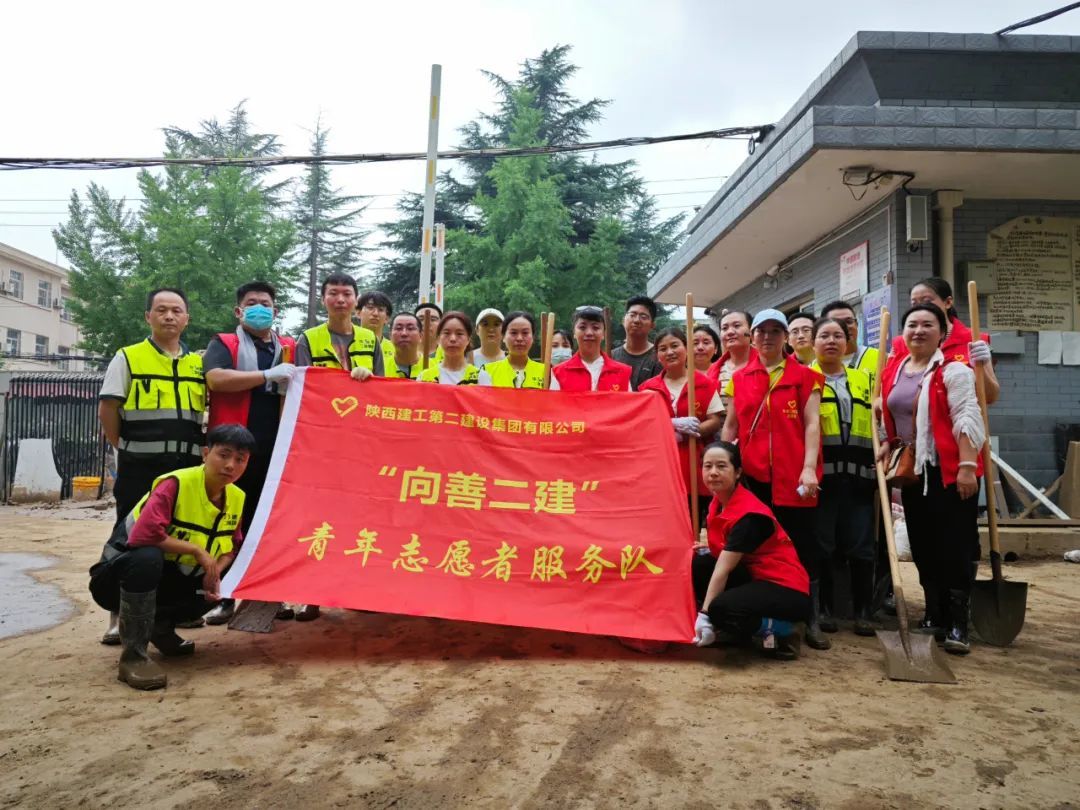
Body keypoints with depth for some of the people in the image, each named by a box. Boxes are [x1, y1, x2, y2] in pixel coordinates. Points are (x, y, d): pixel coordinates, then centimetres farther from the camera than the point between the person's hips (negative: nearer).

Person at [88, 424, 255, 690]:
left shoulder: (237, 498, -4)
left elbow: (231, 546, 6)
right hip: (118, 577, -7)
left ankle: (160, 627, 14)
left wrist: (216, 571, -15)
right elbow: (144, 534, -37)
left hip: (168, 581, 7)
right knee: (148, 557, -38)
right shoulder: (176, 483, -25)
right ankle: (133, 655, -26)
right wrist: (196, 550, -28)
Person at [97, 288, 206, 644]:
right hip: (140, 467, -3)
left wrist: (204, 447, 5)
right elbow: (107, 410, -1)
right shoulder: (128, 357, 1)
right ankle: (119, 615, 10)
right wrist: (125, 449, 0)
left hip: (187, 467, 4)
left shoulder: (199, 363, 11)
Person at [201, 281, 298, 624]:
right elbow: (216, 379, -15)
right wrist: (268, 375, -19)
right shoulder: (223, 343, 4)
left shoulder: (290, 348, 15)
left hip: (276, 452, 3)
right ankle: (224, 598, 13)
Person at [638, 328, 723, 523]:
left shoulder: (705, 384, 3)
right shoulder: (649, 388, 6)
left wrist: (687, 433, -16)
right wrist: (675, 424, -15)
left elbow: (715, 422, 0)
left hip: (695, 467, 0)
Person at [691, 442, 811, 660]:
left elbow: (723, 569, -25)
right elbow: (720, 555, 6)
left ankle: (781, 632, -6)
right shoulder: (718, 502, 3)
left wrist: (704, 614, -24)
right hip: (752, 576, 9)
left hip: (786, 589, -9)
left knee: (722, 609, -32)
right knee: (695, 565, -5)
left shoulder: (750, 514, -23)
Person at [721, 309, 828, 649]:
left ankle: (812, 622, 12)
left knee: (804, 550, 2)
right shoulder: (739, 378, 12)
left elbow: (812, 423, -3)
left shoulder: (805, 376, 5)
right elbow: (731, 425, 14)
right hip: (752, 477, 2)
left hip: (793, 478, -2)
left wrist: (809, 468, -13)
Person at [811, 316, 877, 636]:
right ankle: (823, 609, 12)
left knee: (861, 545, 4)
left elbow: (876, 424, 22)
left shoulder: (863, 379, 18)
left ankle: (864, 611, 13)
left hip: (857, 475, 3)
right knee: (821, 544, 2)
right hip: (820, 473, -3)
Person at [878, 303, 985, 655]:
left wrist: (967, 466, -22)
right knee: (923, 547, 11)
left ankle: (958, 625, 3)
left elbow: (966, 419, -15)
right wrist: (887, 444, 7)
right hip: (913, 471, 7)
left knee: (955, 547, -4)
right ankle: (935, 616, 23)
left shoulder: (953, 369, -8)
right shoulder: (893, 370, 11)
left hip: (949, 470, -6)